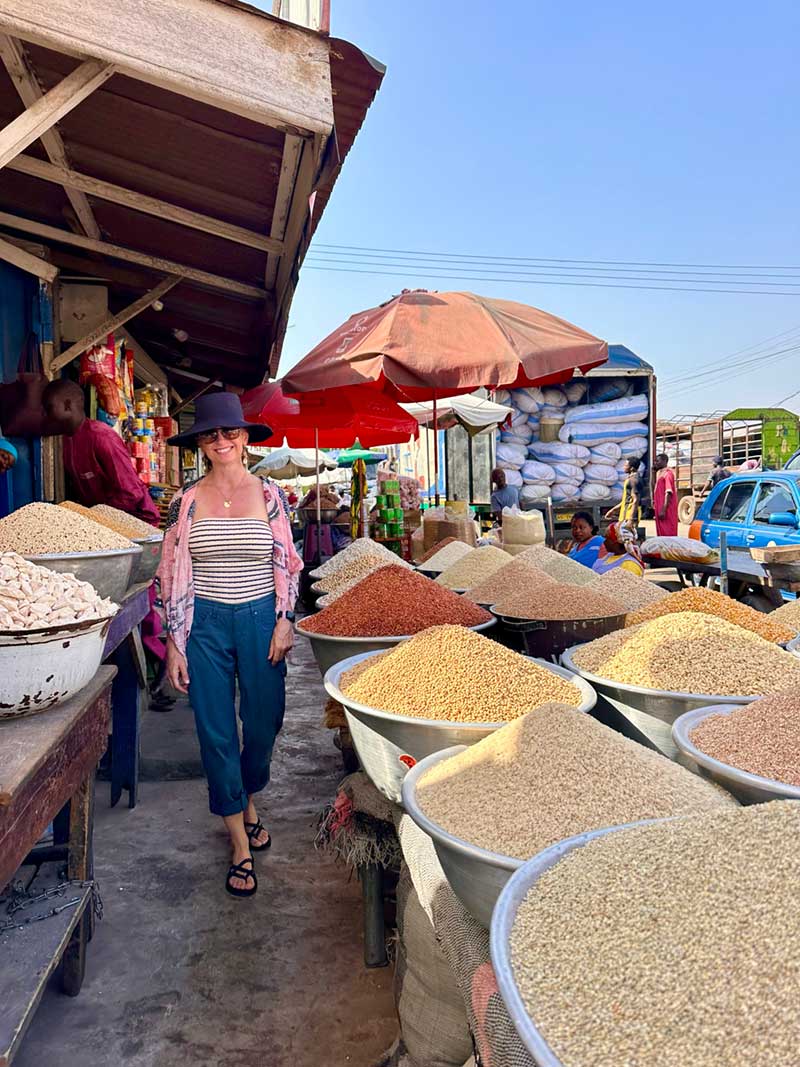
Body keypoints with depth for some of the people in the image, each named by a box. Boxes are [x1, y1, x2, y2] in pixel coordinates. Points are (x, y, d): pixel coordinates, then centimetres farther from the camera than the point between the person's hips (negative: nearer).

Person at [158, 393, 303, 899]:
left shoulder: (270, 494, 0)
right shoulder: (187, 501, 0)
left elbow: (287, 563, 4)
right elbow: (173, 574, 2)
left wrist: (285, 620, -4)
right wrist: (175, 641, -1)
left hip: (260, 619, 0)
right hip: (206, 623, 0)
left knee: (264, 722, 9)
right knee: (217, 733, 3)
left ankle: (249, 800, 42)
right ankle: (241, 844, 20)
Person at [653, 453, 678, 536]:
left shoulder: (668, 473, -14)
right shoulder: (660, 473, 14)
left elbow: (668, 493, -20)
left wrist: (663, 510, -24)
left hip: (666, 510, -9)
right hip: (660, 508, 9)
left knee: (668, 533, -7)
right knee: (661, 532, 12)